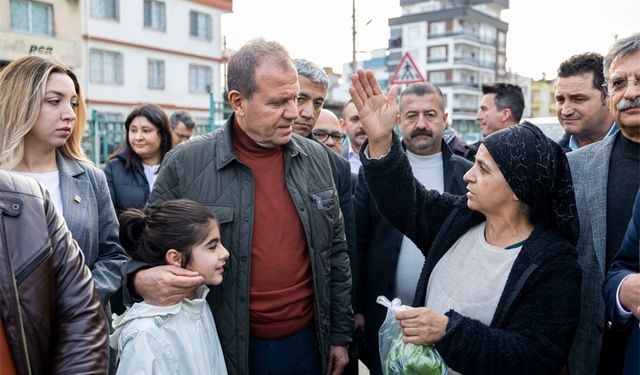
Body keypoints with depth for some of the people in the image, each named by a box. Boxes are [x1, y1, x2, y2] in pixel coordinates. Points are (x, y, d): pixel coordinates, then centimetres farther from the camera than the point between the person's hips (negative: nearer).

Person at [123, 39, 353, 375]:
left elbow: (335, 250, 6)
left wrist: (340, 335, 8)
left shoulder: (316, 158, -1)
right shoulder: (185, 165, -11)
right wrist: (142, 279, -22)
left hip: (308, 342, 3)